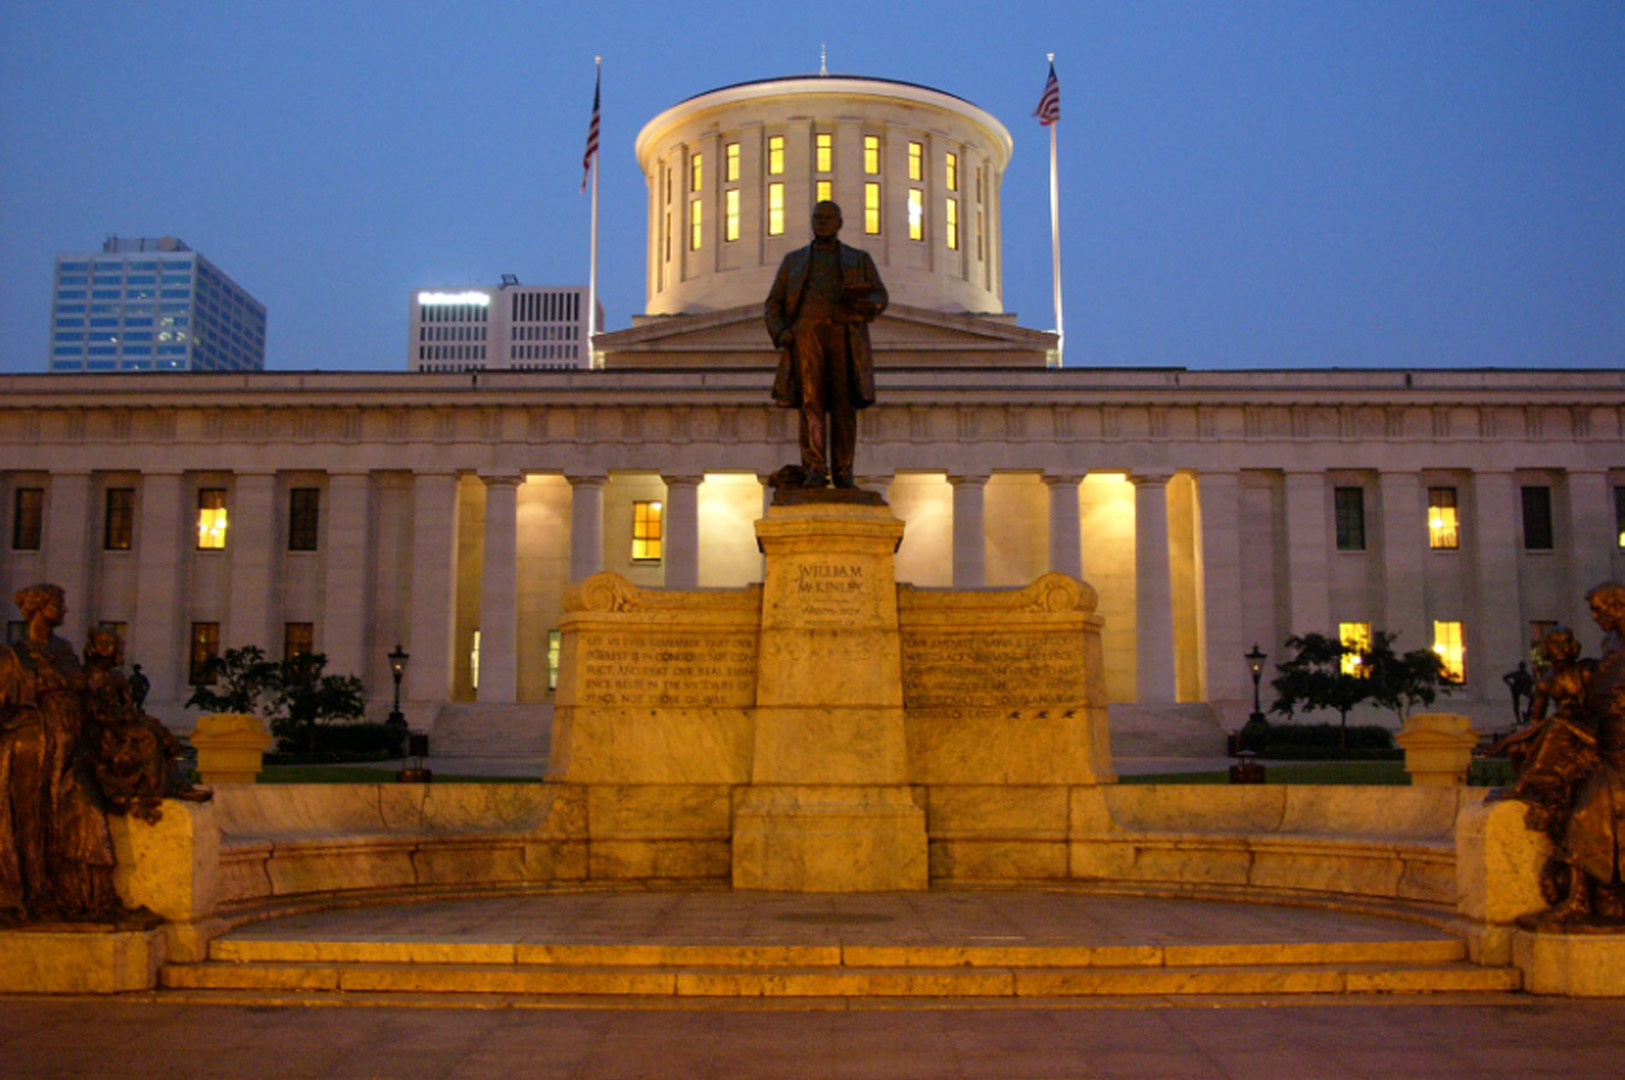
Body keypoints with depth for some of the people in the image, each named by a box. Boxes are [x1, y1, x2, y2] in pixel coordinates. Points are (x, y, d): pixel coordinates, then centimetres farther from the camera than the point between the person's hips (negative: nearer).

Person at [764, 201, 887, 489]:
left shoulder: (860, 260, 22)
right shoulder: (794, 260, 23)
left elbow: (879, 296, 9)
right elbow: (774, 304, 15)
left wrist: (868, 305, -17)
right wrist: (779, 333, -6)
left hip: (845, 336, 0)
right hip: (806, 334, 0)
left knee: (844, 405, -8)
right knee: (811, 402, -12)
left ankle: (843, 474, -5)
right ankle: (814, 472, -16)